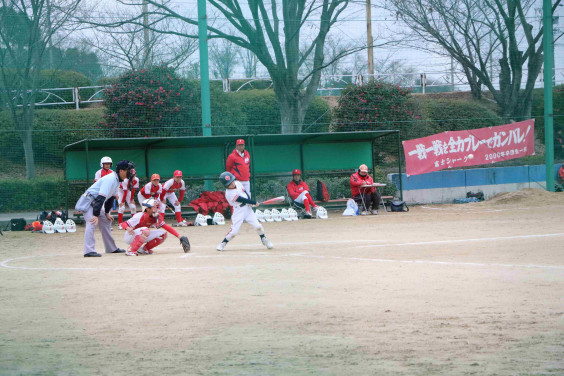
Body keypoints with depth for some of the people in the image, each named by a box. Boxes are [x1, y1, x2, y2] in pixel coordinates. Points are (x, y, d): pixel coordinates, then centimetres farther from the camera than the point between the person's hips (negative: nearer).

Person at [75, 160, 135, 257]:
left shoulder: (117, 180, 6)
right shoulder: (110, 179, -26)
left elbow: (111, 197, 15)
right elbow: (101, 198, -32)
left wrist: (107, 213, 11)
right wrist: (96, 215, -37)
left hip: (96, 203, 10)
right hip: (89, 201, -10)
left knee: (106, 222, 15)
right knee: (92, 223, -23)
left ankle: (111, 248, 26)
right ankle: (89, 251, -30)